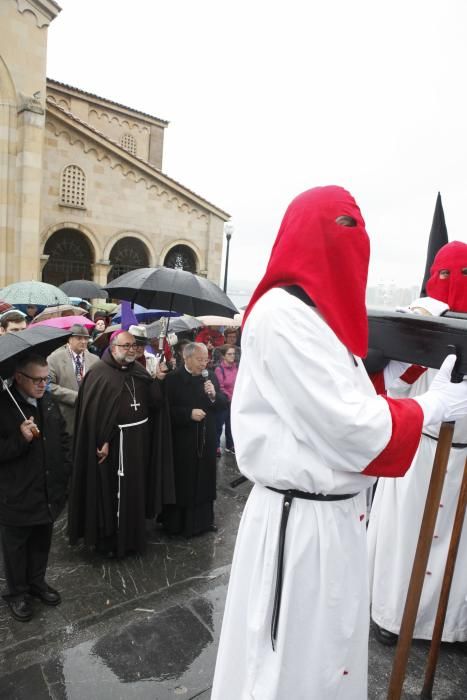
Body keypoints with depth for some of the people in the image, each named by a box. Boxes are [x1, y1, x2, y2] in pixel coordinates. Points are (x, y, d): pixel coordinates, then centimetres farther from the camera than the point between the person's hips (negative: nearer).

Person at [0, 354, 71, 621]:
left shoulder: (48, 401, 0)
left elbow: (63, 437, 9)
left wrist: (65, 470, 5)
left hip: (48, 492, 5)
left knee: (42, 542, 22)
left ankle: (37, 582, 44)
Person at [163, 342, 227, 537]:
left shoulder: (211, 377, 4)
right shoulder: (173, 378, -10)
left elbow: (224, 403, 4)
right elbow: (167, 409, -14)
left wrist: (214, 395, -15)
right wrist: (189, 413, -21)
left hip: (206, 439, 4)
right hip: (182, 441, -4)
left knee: (205, 480, 14)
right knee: (182, 482, 8)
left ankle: (204, 519, 31)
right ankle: (178, 522, 25)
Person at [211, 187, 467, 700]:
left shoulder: (318, 312, 10)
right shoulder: (284, 314, -20)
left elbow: (342, 409, 10)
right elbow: (349, 427, -22)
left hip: (334, 512, 9)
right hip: (300, 520, -9)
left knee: (325, 648, 25)